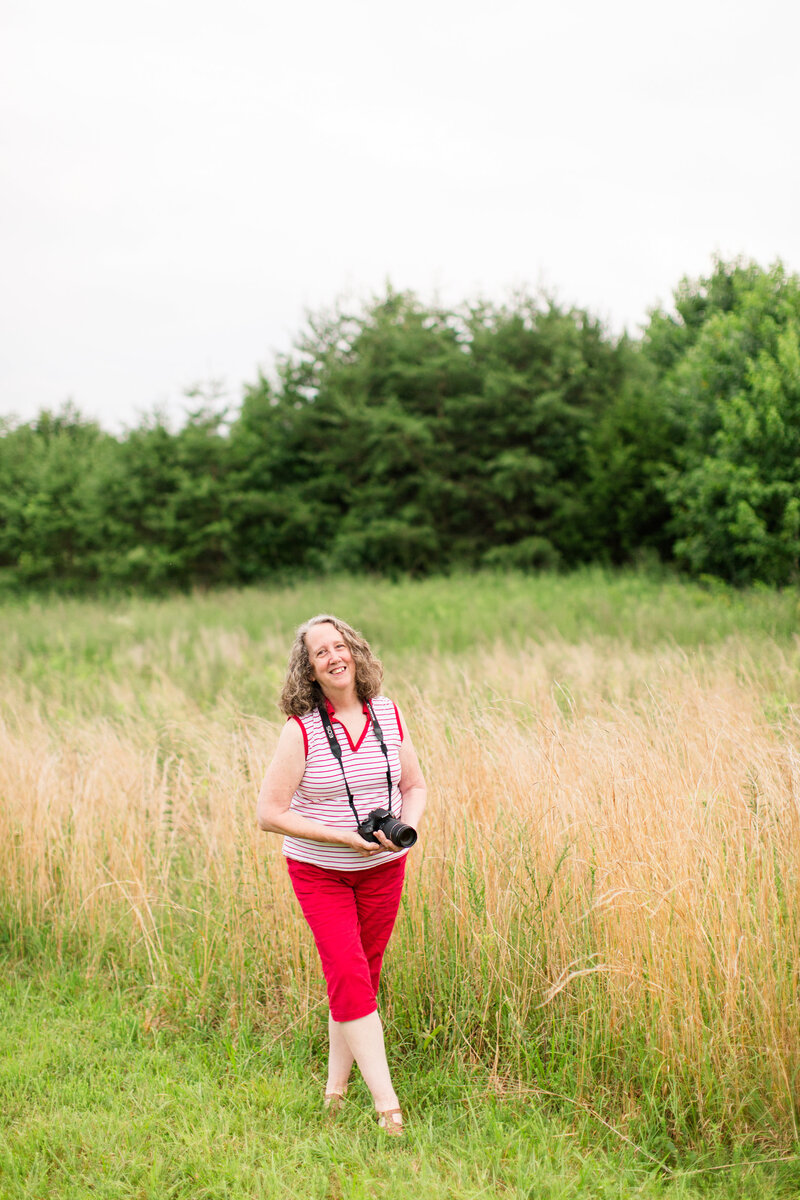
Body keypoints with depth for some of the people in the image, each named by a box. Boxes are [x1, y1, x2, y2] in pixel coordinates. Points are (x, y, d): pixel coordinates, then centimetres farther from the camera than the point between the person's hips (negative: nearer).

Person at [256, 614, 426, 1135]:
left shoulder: (389, 715, -4)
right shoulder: (302, 730, -16)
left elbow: (415, 785, 7)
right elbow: (270, 813, -16)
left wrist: (405, 827, -14)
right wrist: (345, 838, -22)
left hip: (383, 868, 4)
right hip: (320, 871, -4)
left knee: (362, 977, 10)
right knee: (349, 977, -12)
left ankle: (336, 1088, 26)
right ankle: (387, 1104, -10)